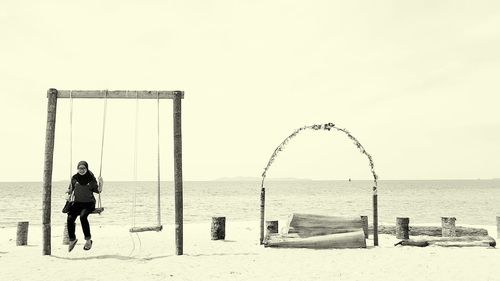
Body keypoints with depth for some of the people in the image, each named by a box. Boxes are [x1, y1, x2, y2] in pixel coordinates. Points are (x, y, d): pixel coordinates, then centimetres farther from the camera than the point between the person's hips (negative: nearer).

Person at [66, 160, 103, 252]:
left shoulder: (91, 179, -2)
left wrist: (100, 183, -13)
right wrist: (68, 194, -1)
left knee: (83, 216, -32)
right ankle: (72, 239, 1)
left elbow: (97, 190, 3)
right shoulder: (74, 178, 4)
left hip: (89, 203, -3)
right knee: (70, 218, -22)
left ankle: (88, 240, -21)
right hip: (77, 203, 3)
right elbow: (70, 189, 18)